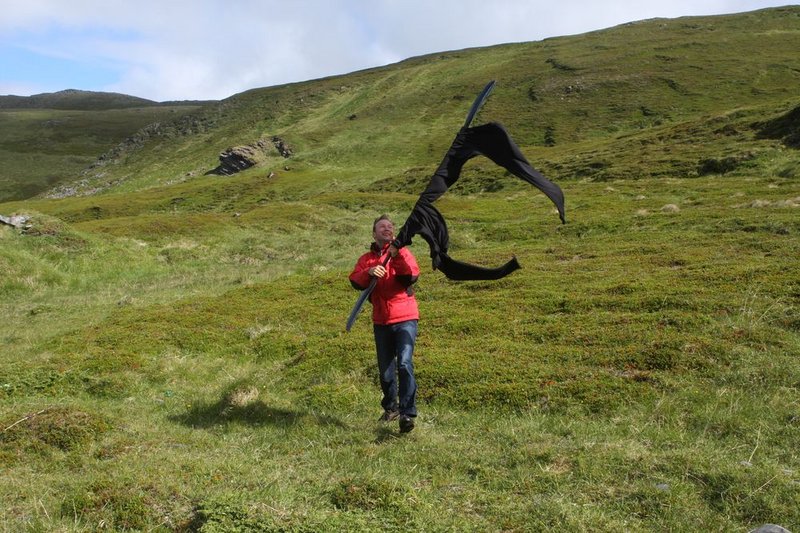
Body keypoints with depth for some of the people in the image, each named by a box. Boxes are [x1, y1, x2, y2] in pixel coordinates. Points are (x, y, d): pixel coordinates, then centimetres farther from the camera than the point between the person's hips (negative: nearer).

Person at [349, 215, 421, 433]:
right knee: (385, 370, 11)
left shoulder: (403, 254, 3)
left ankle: (407, 414, -17)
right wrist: (369, 273, -28)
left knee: (404, 363, -19)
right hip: (381, 322, 3)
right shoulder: (366, 259, 9)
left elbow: (412, 276, -15)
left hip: (405, 319, -3)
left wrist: (397, 256, -28)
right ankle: (391, 408, 31)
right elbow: (355, 282, -8)